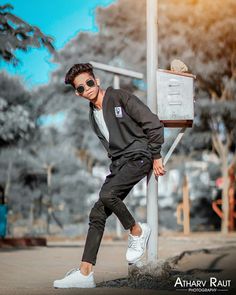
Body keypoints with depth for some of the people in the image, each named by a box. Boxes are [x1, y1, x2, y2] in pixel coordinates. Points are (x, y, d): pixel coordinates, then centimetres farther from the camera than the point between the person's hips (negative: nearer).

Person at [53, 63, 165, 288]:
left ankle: (137, 231, -5)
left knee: (107, 194, -30)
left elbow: (154, 124, -10)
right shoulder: (93, 116, 15)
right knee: (97, 214, -3)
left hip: (138, 156, -8)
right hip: (118, 162, 8)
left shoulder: (120, 98, -7)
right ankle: (85, 273, -4)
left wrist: (156, 157, -10)